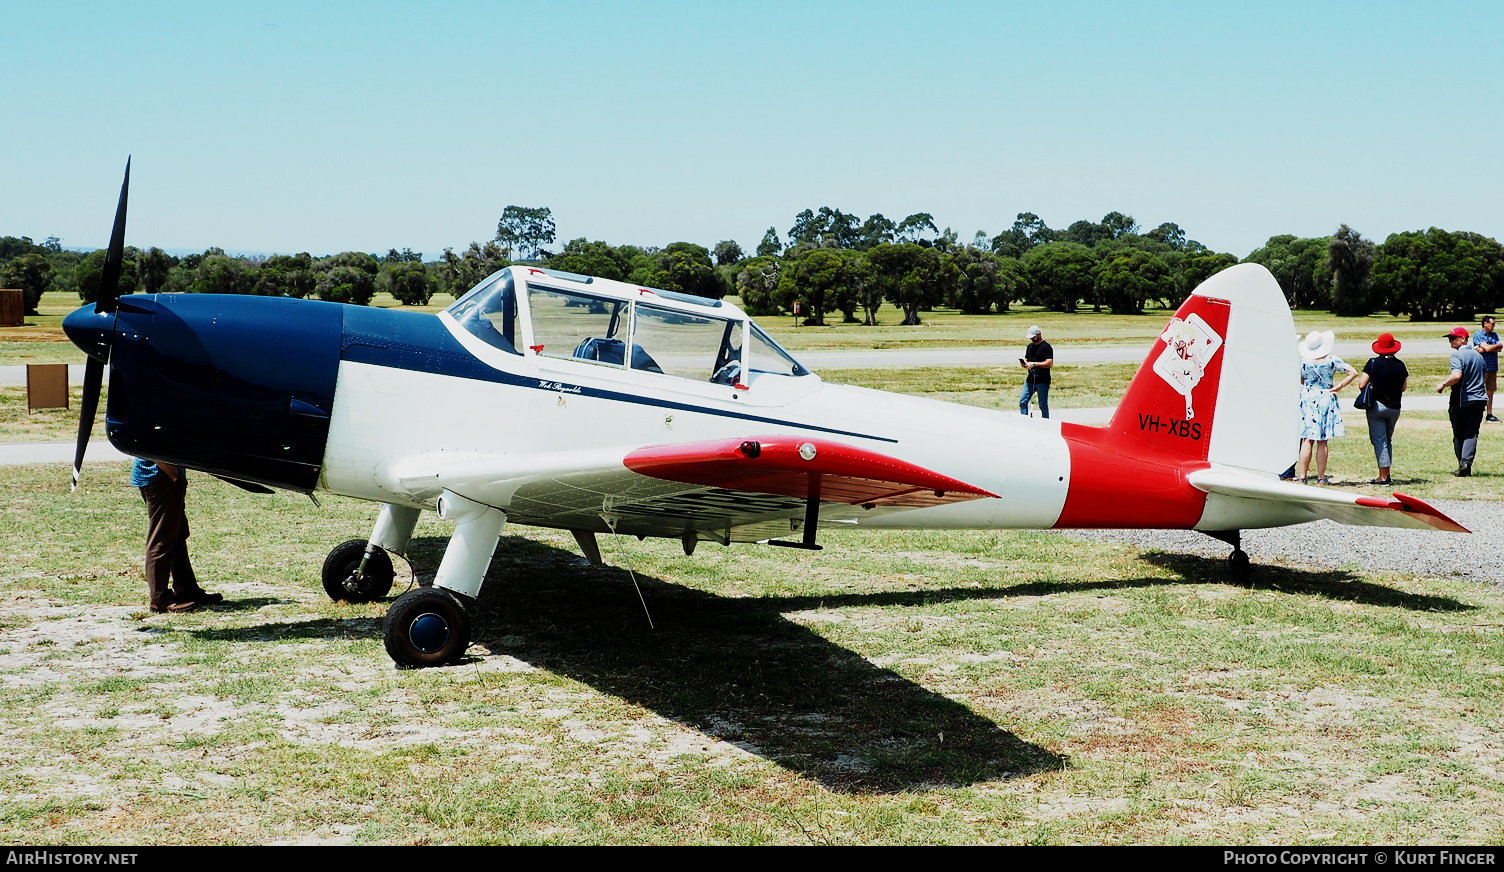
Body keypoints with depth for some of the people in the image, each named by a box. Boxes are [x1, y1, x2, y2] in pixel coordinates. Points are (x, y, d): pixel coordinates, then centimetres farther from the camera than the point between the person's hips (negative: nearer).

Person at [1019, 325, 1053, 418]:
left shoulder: (1046, 347, -7)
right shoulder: (1030, 346, 17)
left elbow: (1049, 363, -16)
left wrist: (1034, 364, -20)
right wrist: (1024, 363, -1)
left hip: (1042, 381, -7)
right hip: (1030, 379, 7)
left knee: (1043, 405, -3)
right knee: (1022, 401, 0)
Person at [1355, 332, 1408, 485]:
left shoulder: (1373, 363, -10)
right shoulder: (1400, 365, -1)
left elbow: (1361, 385, -13)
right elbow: (1403, 388, 9)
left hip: (1376, 405, -3)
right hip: (1394, 408, 3)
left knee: (1379, 440, -2)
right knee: (1388, 440, 17)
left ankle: (1383, 477, -6)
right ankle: (1386, 474, 19)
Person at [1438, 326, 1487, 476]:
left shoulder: (1457, 355, -11)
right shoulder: (1478, 355, 13)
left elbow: (1457, 375, -27)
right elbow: (1484, 378, 23)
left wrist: (1443, 384, -14)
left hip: (1460, 401, -5)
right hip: (1479, 400, 5)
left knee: (1458, 434, 8)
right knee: (1471, 433, -1)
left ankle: (1462, 464, 9)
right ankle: (1467, 461, -19)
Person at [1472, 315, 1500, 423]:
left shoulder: (1495, 335, 16)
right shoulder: (1478, 335, -4)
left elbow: (1499, 349, 1)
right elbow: (1487, 347, -15)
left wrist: (1484, 349, -12)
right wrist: (1499, 345, 3)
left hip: (1493, 367, 6)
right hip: (1481, 367, -6)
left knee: (1490, 392, 9)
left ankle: (1489, 415, 13)